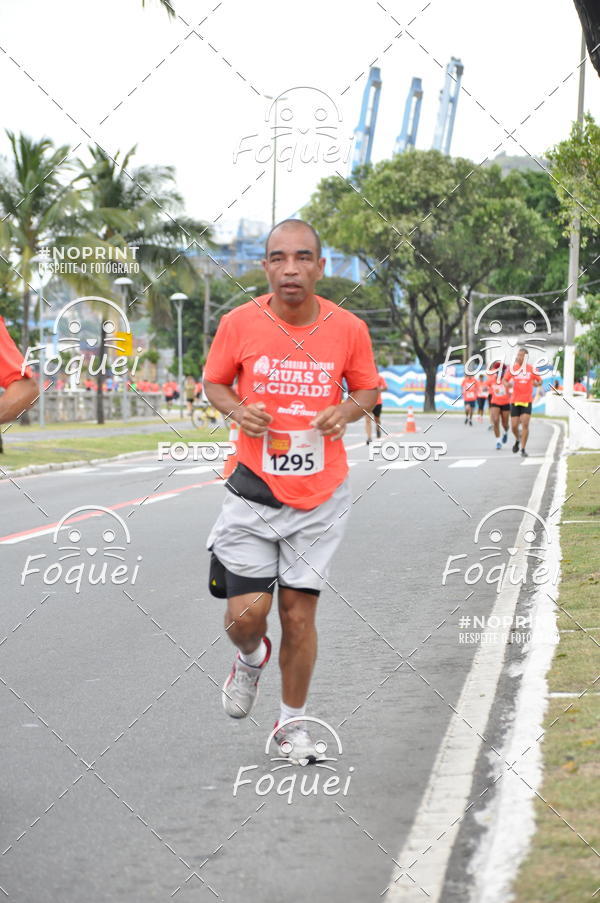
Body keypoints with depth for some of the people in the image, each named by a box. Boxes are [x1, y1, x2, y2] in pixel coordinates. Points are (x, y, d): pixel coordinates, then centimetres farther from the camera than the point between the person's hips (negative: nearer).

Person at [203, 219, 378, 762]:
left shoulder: (349, 329, -5)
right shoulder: (239, 323, -7)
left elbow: (367, 389, 11)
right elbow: (214, 382, 8)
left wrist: (348, 411, -12)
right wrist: (237, 409, -13)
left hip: (320, 497, 0)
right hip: (253, 492, 0)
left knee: (299, 615, 4)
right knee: (244, 616, -5)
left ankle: (292, 723, 24)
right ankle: (251, 659, 33)